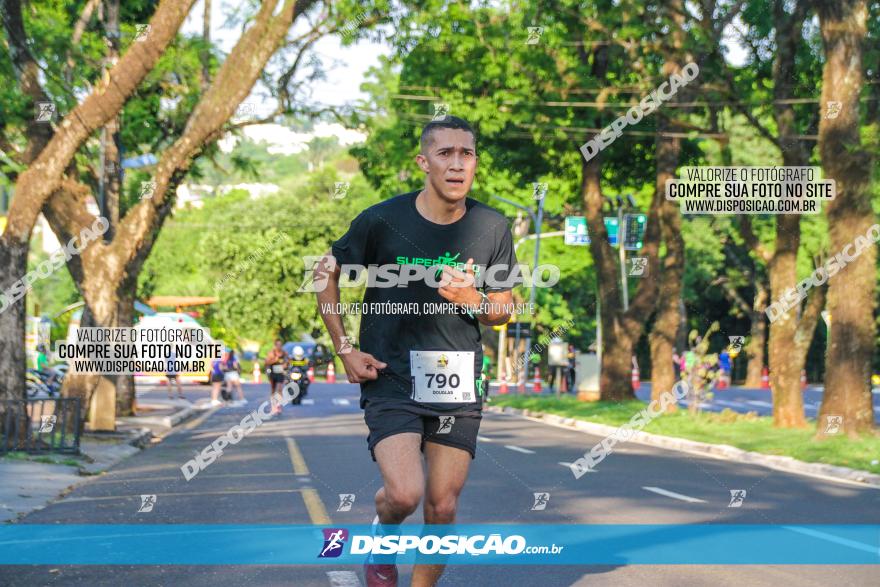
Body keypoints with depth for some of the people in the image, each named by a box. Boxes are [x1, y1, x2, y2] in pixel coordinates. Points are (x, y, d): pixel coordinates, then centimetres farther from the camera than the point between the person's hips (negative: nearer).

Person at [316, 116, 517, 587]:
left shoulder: (493, 229, -1)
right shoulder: (382, 220, -9)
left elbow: (503, 311, 9)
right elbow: (326, 272, 6)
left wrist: (473, 300, -15)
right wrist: (346, 351, 0)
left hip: (457, 385, 3)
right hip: (390, 377, -3)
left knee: (442, 507, 3)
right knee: (404, 495, -19)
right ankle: (383, 532, 17)